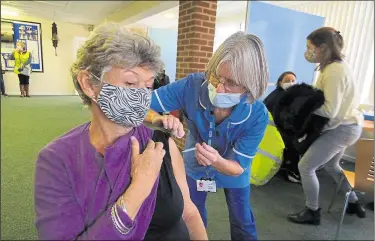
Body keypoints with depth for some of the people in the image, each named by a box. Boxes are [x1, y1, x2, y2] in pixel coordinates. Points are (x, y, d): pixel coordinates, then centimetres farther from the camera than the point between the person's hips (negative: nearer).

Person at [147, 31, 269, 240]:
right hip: (195, 166, 1)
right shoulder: (193, 85, -32)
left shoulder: (257, 115, -33)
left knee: (243, 224, 19)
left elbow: (238, 167, -26)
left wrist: (218, 161, -49)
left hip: (231, 172, 0)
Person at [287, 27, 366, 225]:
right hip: (346, 126, 11)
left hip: (341, 129, -11)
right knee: (331, 165, 27)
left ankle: (312, 213, 14)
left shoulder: (334, 71, -24)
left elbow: (330, 111, -28)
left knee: (305, 167, -3)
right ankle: (354, 203, 42)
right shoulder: (337, 66, 8)